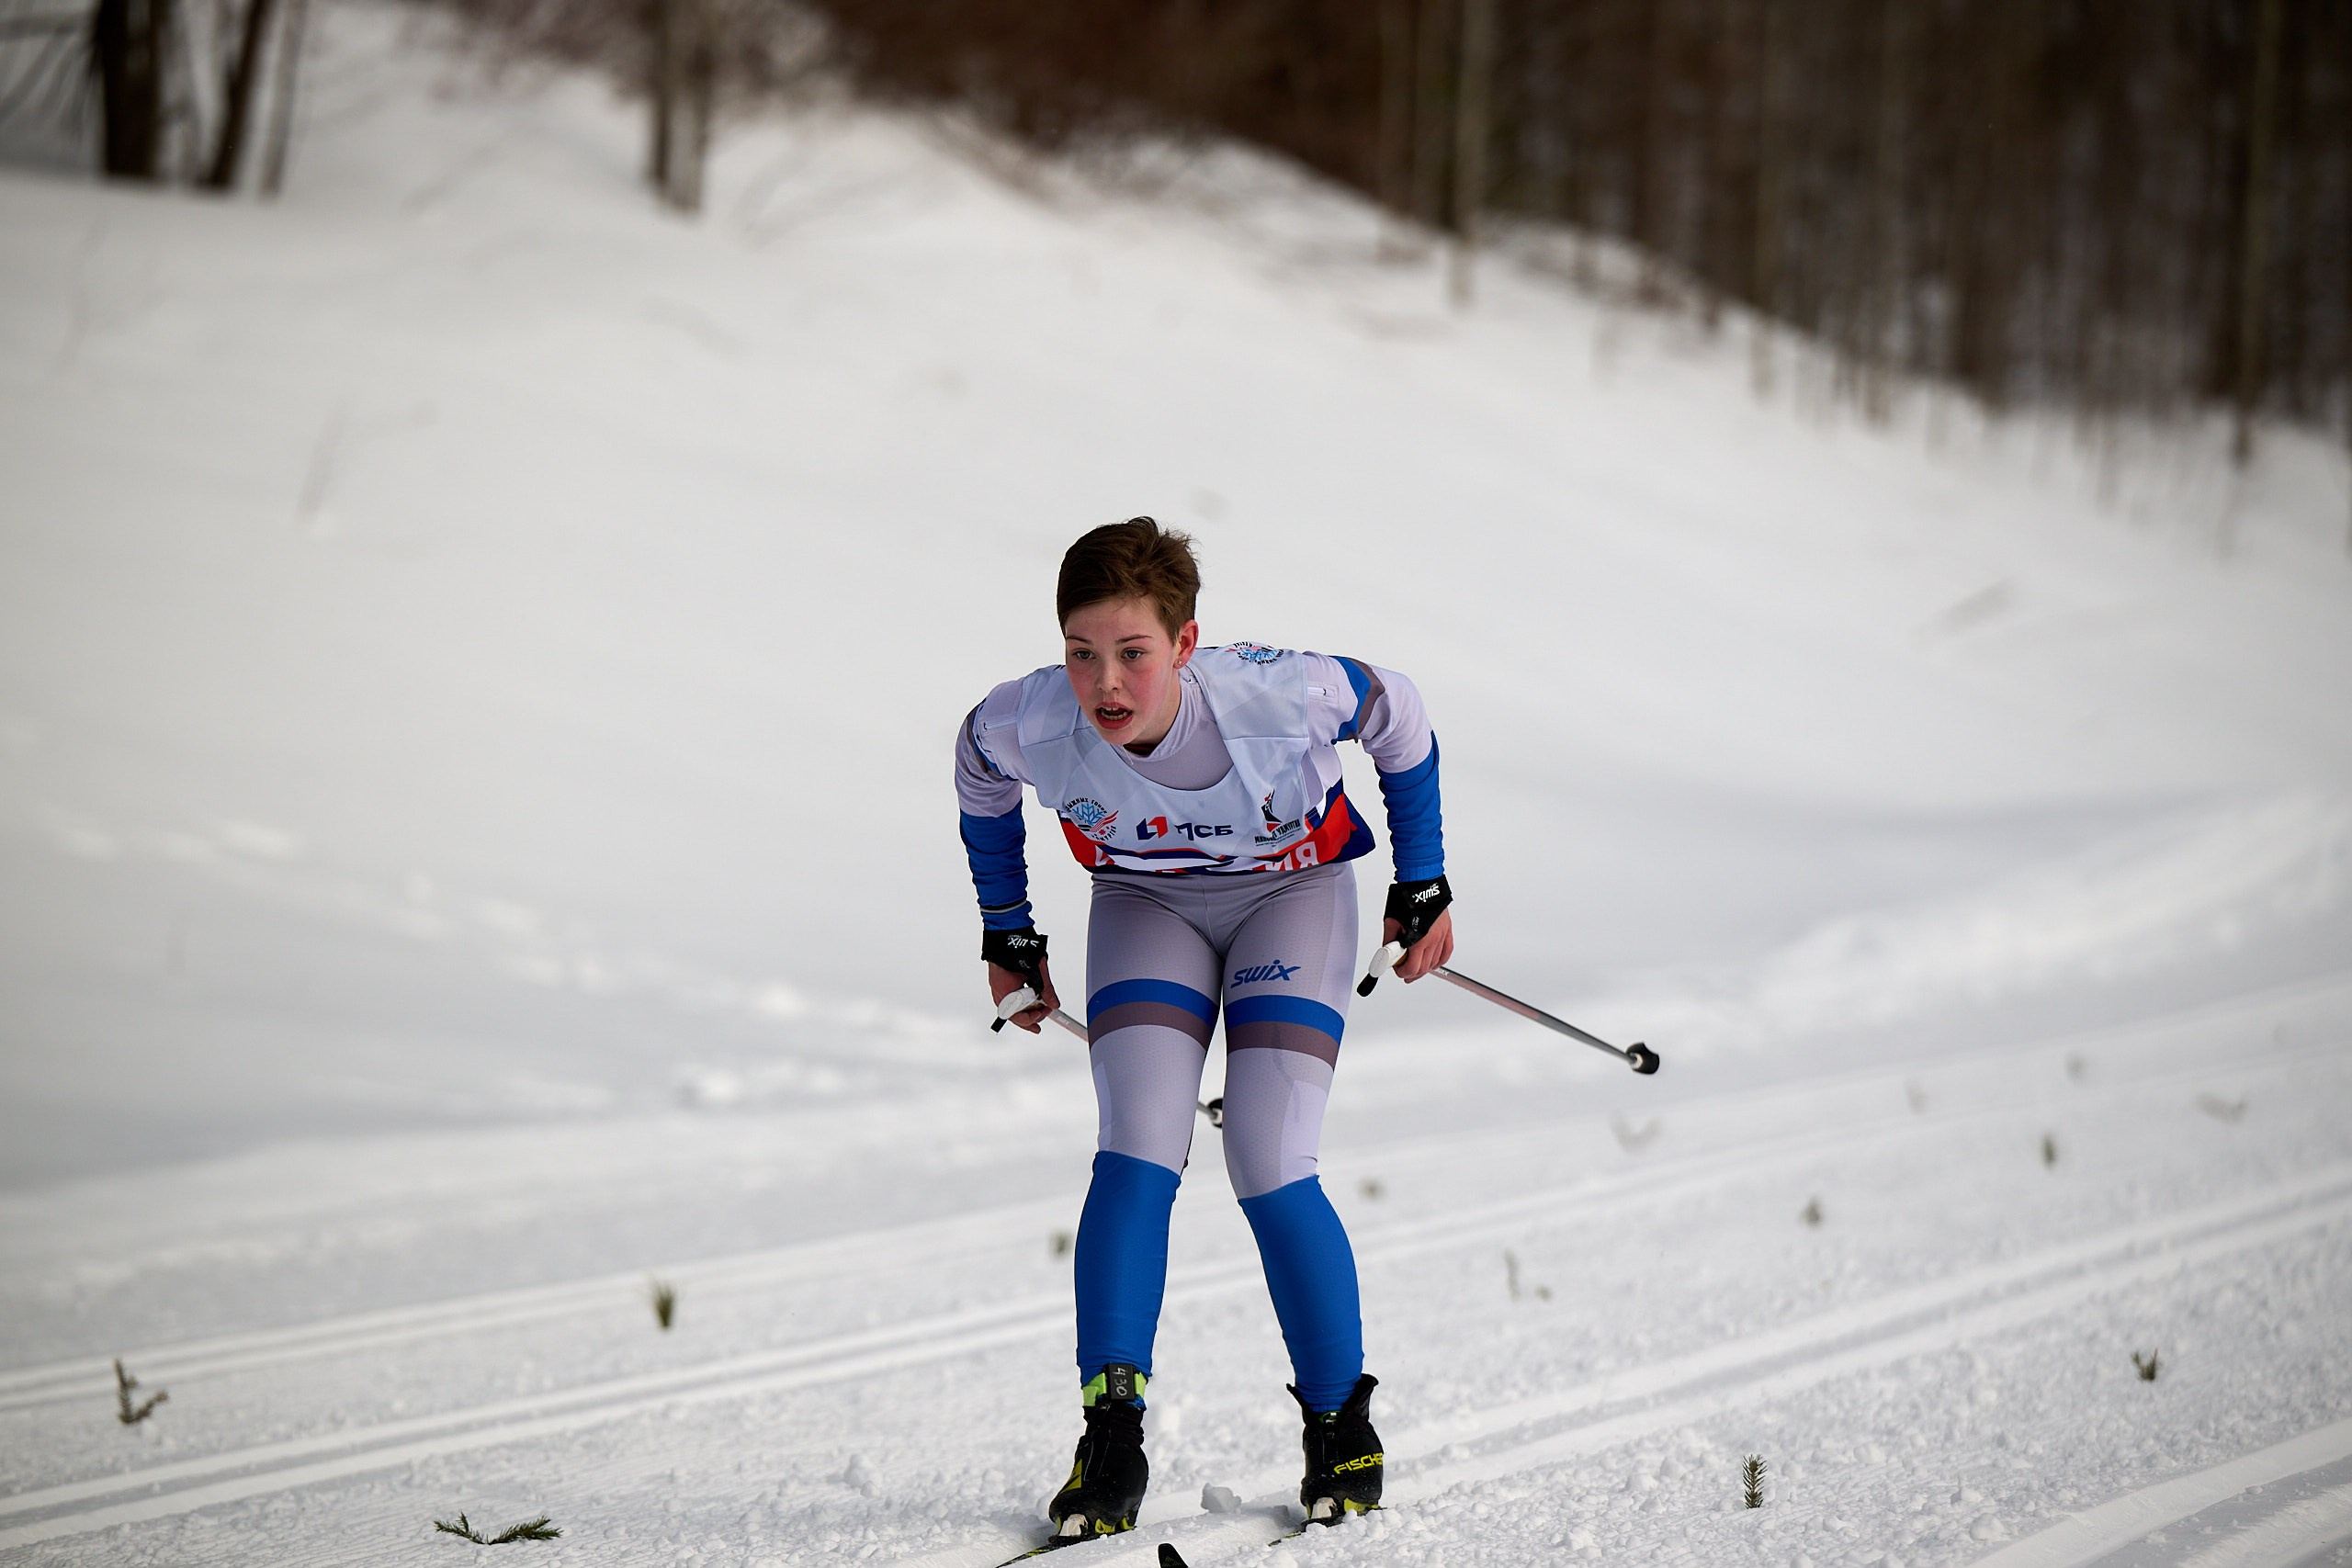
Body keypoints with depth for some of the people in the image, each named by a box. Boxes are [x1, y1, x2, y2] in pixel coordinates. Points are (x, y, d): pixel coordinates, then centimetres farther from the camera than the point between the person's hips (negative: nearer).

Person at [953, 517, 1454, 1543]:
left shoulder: (1283, 696, -36)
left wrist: (1424, 886, -3)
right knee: (1137, 1155, -18)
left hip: (1292, 893, -2)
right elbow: (978, 778, -3)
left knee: (1270, 1173, -13)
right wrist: (1005, 930, 7)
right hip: (1147, 909, 2)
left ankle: (1341, 1427, 6)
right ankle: (1112, 1441, -14)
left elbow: (1398, 718, -13)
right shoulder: (1026, 726, -30)